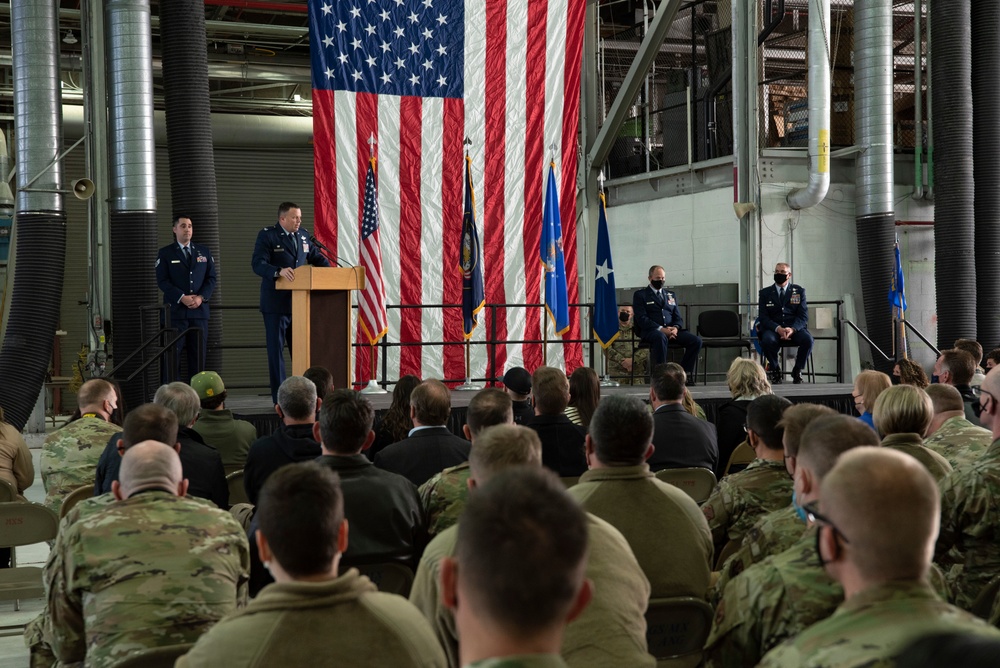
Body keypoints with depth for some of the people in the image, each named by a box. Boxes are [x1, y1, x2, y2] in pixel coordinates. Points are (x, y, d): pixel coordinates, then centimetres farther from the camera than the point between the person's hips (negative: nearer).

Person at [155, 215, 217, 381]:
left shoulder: (204, 252, 16)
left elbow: (211, 278, 10)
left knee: (199, 354, 2)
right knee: (172, 355, -6)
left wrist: (201, 297, -8)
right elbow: (162, 281, -3)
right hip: (175, 311, -3)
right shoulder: (165, 253, 6)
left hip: (199, 310, 3)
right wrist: (182, 298, -15)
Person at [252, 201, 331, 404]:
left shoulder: (303, 236, 11)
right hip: (276, 303, -6)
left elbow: (316, 258, 18)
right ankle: (279, 398, 4)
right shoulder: (267, 236, -8)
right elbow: (258, 264, -18)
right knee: (276, 349, 0)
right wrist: (279, 271, -36)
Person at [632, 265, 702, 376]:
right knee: (660, 338, -42)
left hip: (671, 330, 5)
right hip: (650, 331, -5)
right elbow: (642, 319, -5)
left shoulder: (671, 295, 25)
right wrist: (661, 329, -18)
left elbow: (678, 317, 18)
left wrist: (676, 328, -7)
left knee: (696, 340, -20)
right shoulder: (640, 295, 8)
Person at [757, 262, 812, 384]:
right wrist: (777, 328, -19)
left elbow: (803, 316, 3)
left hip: (795, 328, 1)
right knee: (767, 340, -36)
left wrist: (792, 329, -19)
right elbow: (763, 317, 1)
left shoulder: (799, 291, 12)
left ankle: (797, 370, -5)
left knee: (808, 340, -31)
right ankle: (775, 370, -8)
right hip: (773, 329, -1)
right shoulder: (765, 293, 11)